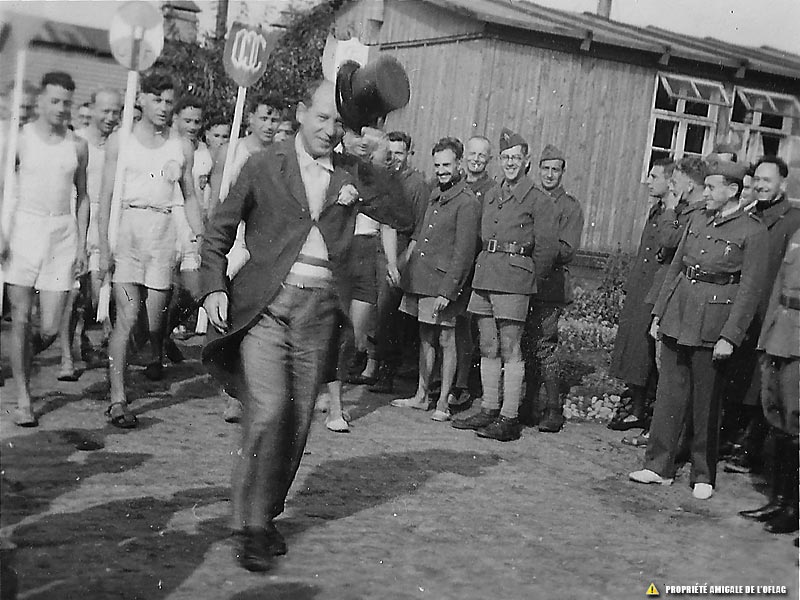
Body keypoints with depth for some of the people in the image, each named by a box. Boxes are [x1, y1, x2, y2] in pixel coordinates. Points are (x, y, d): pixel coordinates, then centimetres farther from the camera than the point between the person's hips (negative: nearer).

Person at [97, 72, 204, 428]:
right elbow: (106, 195, 2)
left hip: (163, 231, 2)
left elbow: (189, 198, 17)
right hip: (126, 227, -2)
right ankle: (117, 398, -9)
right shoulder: (120, 140, 5)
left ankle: (157, 358, 40)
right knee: (127, 315, -12)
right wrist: (104, 245, -6)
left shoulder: (182, 148, 11)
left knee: (156, 314, 4)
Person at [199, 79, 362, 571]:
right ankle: (251, 526, -2)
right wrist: (214, 287, -3)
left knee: (298, 420, 5)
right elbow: (220, 230, 9)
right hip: (264, 304, -3)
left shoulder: (349, 178, 12)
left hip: (318, 309, 3)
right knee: (268, 410, -15)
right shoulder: (265, 166, 5)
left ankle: (269, 514, 23)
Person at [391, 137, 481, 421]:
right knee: (425, 338, 14)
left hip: (444, 282, -8)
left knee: (446, 341, 1)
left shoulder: (467, 203, -12)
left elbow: (464, 253, -16)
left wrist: (447, 291, -19)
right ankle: (421, 396, 23)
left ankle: (443, 402, 8)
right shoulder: (435, 194, 13)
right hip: (421, 278, 8)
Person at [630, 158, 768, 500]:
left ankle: (703, 476, 18)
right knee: (669, 392, 9)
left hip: (713, 321, -5)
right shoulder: (697, 220, 10)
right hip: (678, 314, 5)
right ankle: (659, 466, 18)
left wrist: (729, 337, -14)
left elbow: (750, 290, -10)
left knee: (706, 403, 4)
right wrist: (659, 313, 11)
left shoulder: (753, 231, -8)